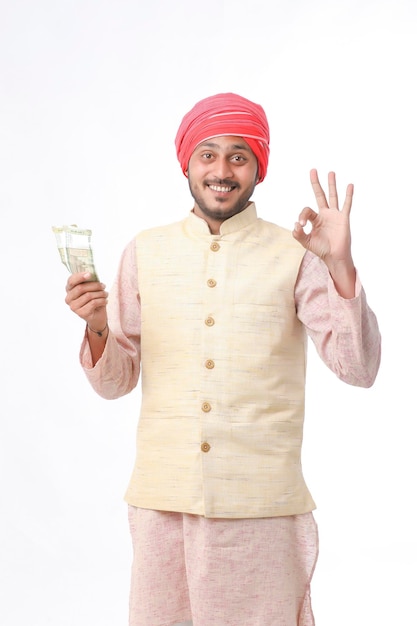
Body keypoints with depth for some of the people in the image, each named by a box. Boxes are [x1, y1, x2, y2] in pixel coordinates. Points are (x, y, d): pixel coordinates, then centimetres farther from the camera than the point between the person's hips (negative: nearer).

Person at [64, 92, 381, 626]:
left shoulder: (294, 256, -2)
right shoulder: (145, 252, 6)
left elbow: (357, 369, -8)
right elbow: (115, 382, 8)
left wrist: (340, 265, -18)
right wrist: (98, 327, -12)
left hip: (261, 503, -2)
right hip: (162, 499, 2)